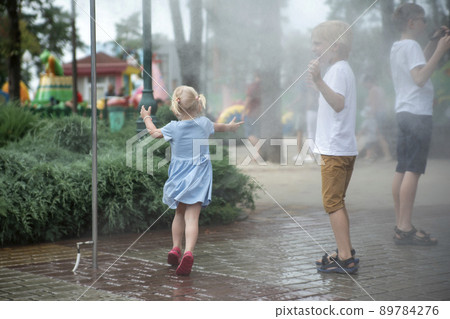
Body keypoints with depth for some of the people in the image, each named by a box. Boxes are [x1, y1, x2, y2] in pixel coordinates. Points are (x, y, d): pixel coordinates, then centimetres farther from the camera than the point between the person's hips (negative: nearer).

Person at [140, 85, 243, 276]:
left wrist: (147, 118, 29)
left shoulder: (173, 127, -8)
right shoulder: (204, 123, -3)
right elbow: (219, 127, 20)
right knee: (192, 217, -8)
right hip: (198, 178, 0)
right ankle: (188, 253, -23)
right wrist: (230, 126, 43)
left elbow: (154, 133, 10)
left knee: (179, 214, 21)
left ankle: (176, 248, 23)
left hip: (179, 177, 0)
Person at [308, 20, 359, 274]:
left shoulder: (337, 70, -14)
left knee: (332, 202, -9)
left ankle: (345, 258, -9)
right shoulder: (343, 68, 18)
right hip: (346, 148, 11)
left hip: (335, 149, -11)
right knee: (337, 202, 16)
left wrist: (319, 81, -44)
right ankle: (346, 252, 22)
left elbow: (338, 104, -32)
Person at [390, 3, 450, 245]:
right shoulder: (411, 46, -10)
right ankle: (406, 228, -15)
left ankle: (400, 225, 9)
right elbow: (420, 78, -22)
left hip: (404, 113, 10)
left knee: (402, 170, 7)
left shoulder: (397, 47, 18)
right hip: (417, 113, -10)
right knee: (413, 171, -12)